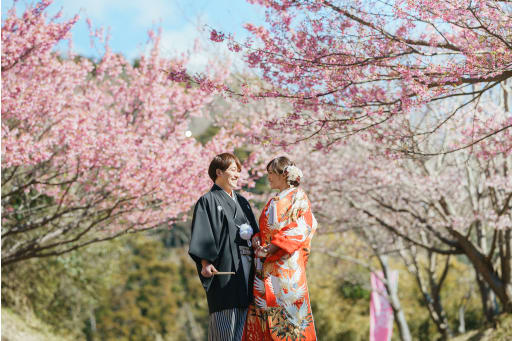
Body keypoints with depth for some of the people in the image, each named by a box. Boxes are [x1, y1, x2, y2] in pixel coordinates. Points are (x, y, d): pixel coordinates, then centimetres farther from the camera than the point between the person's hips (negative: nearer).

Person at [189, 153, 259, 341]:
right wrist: (205, 262, -21)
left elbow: (255, 232, 23)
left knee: (241, 321, 4)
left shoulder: (242, 202, 22)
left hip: (244, 268, 7)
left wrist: (250, 234, 2)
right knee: (224, 319, -10)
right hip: (223, 269, -7)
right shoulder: (208, 201, 1)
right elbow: (201, 236, -10)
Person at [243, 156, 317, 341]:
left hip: (287, 263, -7)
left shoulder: (298, 197, 0)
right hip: (267, 266, 7)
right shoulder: (273, 202, 23)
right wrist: (257, 238, -1)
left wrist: (271, 248, -17)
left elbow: (299, 230, -11)